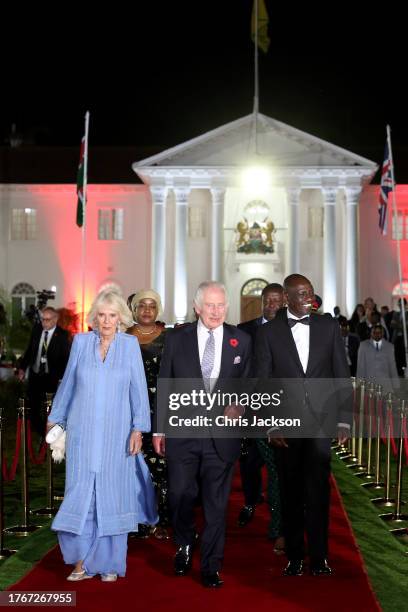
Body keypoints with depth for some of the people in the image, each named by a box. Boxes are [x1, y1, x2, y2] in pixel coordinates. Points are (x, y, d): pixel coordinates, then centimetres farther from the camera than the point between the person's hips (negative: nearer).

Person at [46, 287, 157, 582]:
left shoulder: (130, 344, 0)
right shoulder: (81, 341, 3)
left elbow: (139, 389, 0)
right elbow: (67, 384, 12)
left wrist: (138, 429, -6)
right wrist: (55, 419, 16)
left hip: (116, 433, -1)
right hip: (83, 432, 1)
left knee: (113, 496, 5)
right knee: (80, 494, 0)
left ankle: (109, 563, 17)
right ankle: (82, 561, 12)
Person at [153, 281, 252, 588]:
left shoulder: (241, 341, 2)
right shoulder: (177, 338, 1)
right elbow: (164, 385, 5)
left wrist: (240, 405, -11)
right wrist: (159, 428, 4)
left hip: (222, 435, 0)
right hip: (182, 433, 0)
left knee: (216, 503, 7)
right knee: (180, 496, 3)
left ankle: (211, 566, 21)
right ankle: (185, 546, 33)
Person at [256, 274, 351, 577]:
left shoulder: (329, 325, 5)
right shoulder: (268, 331, 1)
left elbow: (342, 374, 5)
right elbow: (262, 383, 1)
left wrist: (344, 419, 1)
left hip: (322, 421, 0)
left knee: (318, 489, -1)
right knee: (292, 492, 8)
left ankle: (319, 556, 10)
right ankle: (295, 555, 19)